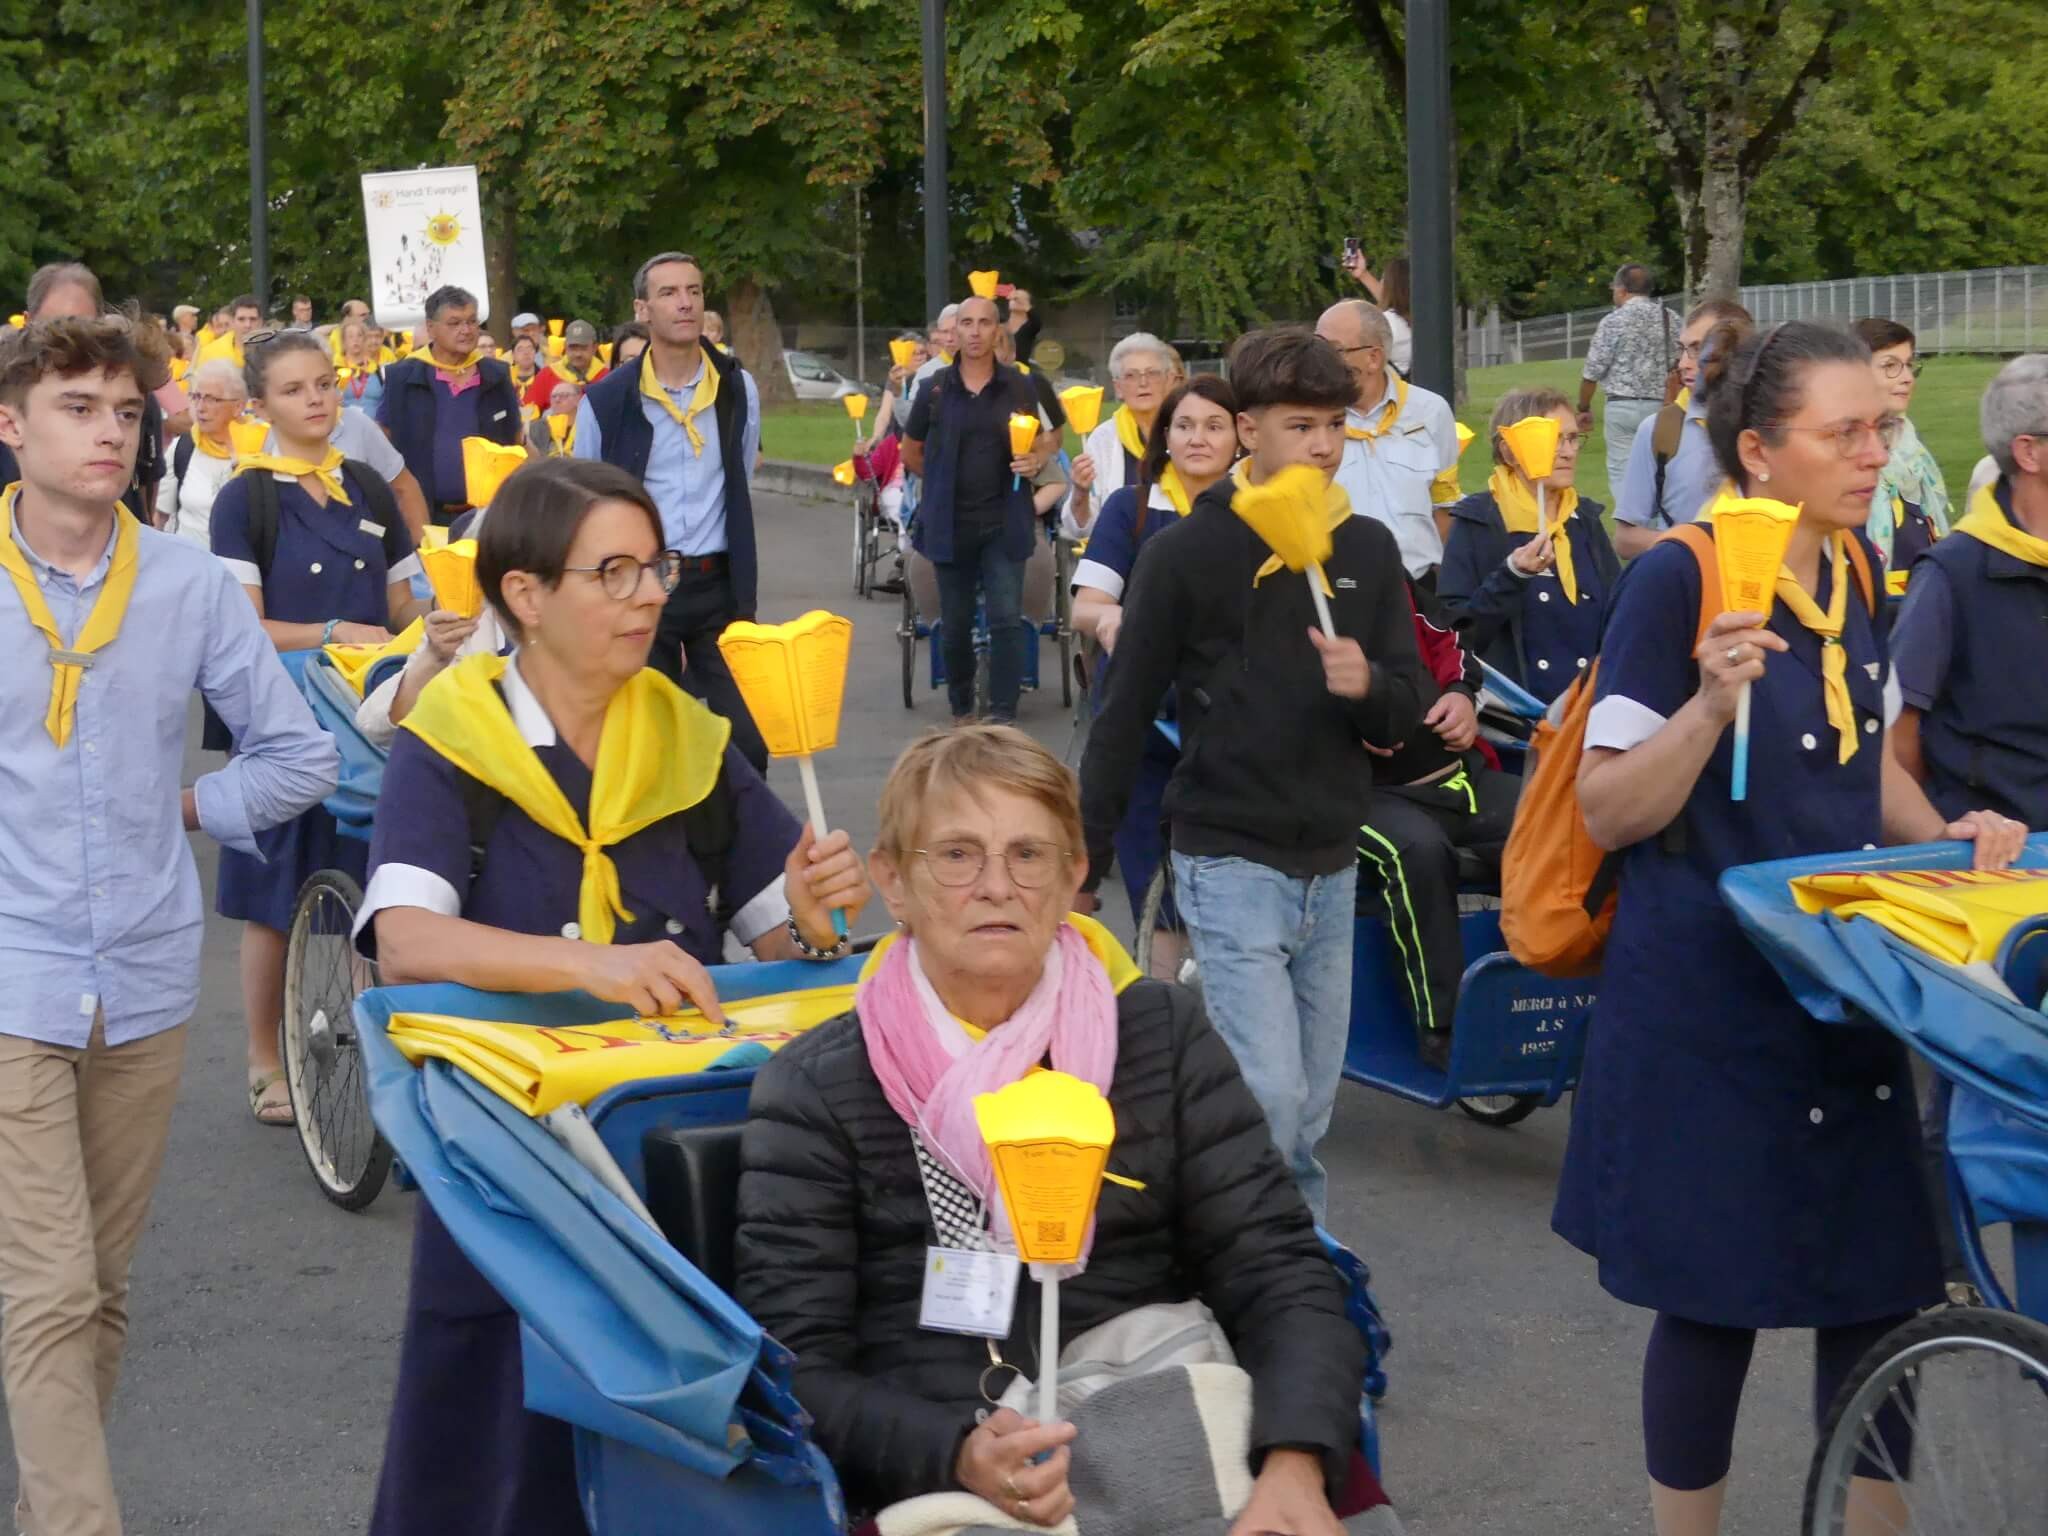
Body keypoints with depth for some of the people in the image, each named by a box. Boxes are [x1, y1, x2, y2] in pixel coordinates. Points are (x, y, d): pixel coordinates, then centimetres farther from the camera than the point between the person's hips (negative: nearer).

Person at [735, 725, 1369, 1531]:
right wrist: (958, 1455, -21)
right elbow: (793, 1369, -2)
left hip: (1169, 1467, 1)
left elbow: (1278, 1277, 5)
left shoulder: (1167, 1036, 10)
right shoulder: (813, 1089, 3)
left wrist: (1295, 1465, -14)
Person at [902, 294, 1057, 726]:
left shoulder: (1019, 387, 1)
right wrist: (948, 481, 9)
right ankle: (961, 710, 23)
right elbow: (911, 454, 14)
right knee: (955, 624, 9)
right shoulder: (935, 390, 2)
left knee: (1006, 620, -9)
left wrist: (1035, 461, -9)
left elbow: (1048, 440, 11)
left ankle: (1003, 716, -5)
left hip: (1004, 522, -1)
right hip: (950, 524, 1)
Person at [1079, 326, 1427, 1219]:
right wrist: (1085, 860, -1)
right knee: (1270, 1096, -13)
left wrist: (1367, 685, -17)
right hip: (1231, 864, -5)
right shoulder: (1189, 552, -6)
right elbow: (1124, 716, -2)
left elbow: (1406, 710, 7)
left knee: (1309, 1114, 11)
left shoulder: (1367, 550, 6)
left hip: (1333, 870, 5)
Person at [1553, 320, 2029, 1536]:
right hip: (1711, 995, -6)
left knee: (1881, 1281, 10)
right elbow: (1608, 811, -15)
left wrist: (1943, 834, 2)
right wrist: (1711, 705, -30)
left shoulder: (1857, 569, 6)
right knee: (1717, 1292, 3)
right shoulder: (1680, 582, -15)